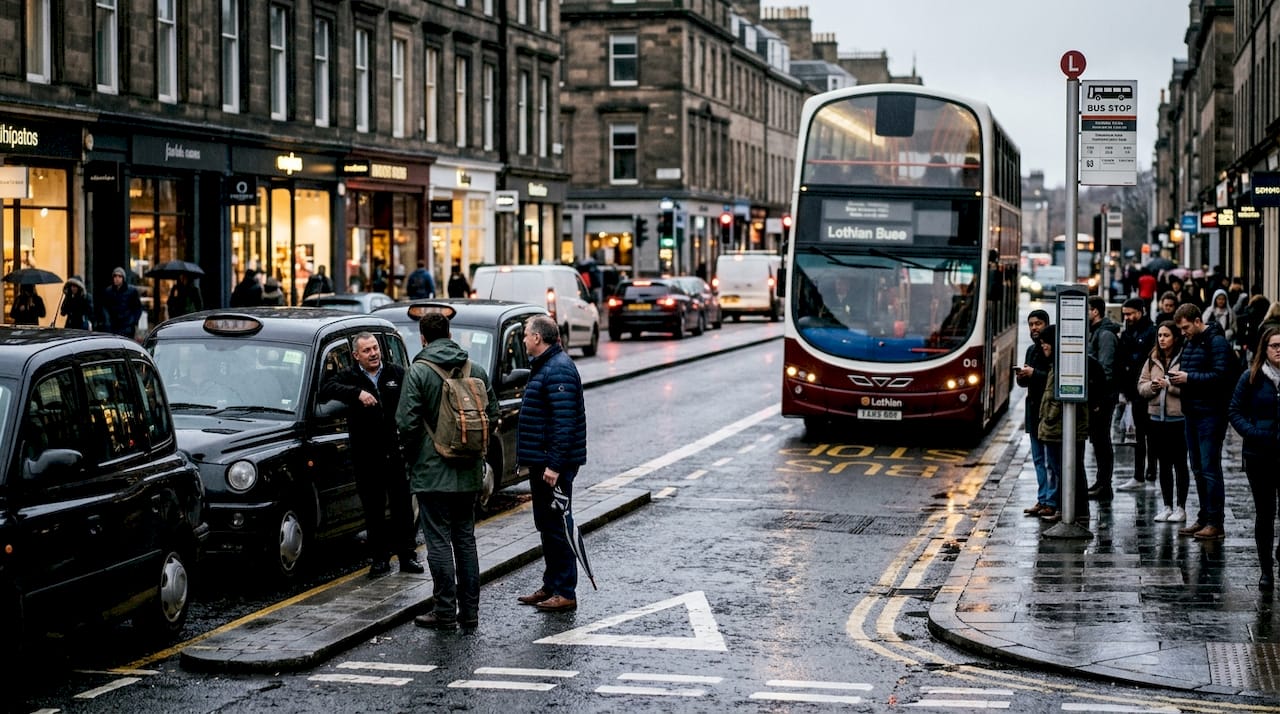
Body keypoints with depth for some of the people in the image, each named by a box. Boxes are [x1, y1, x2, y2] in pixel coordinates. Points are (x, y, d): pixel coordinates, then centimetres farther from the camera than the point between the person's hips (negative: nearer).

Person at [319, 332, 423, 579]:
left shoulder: (397, 374, 5)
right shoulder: (349, 378, 2)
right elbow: (326, 389, -17)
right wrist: (357, 393, -29)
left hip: (397, 454, 1)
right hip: (367, 459, -1)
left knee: (403, 508, 7)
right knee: (374, 511, 7)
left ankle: (407, 556, 17)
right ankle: (379, 559, 15)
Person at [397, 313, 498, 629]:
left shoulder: (419, 371, -12)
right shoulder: (476, 370, 3)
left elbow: (407, 421, -16)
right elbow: (492, 415, 6)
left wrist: (412, 455, 1)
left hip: (432, 472, -5)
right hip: (469, 472, 5)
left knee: (439, 541, 0)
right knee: (466, 539, 12)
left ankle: (445, 612, 1)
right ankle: (470, 610, 15)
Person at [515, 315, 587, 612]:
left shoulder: (558, 370, -18)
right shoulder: (545, 366, 16)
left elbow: (564, 422, -24)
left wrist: (555, 465, -27)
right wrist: (531, 459, 21)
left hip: (553, 466, -11)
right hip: (542, 462, 11)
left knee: (555, 526, -7)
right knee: (545, 524, 15)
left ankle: (565, 593, -3)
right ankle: (551, 586, 24)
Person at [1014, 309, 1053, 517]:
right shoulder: (1031, 350, 17)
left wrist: (1034, 374, -18)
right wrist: (1021, 377, 2)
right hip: (1034, 409, 9)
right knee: (1039, 459, 11)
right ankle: (1042, 499, 16)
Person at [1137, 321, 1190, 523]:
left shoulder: (1184, 358, -9)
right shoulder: (1152, 359, 9)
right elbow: (1141, 386, 9)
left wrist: (1170, 384, -20)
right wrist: (1152, 386, -10)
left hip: (1178, 417, -6)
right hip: (1157, 417, 6)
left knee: (1180, 464, 2)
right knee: (1164, 464, 11)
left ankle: (1180, 507, 8)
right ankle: (1167, 506, 18)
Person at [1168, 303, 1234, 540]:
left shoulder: (1217, 342, -11)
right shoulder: (1189, 343, 17)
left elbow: (1220, 376, -20)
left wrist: (1189, 378, -20)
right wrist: (1178, 377, 2)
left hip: (1211, 414, -9)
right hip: (1192, 413, 9)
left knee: (1210, 468, -8)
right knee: (1198, 468, 12)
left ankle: (1215, 523, -6)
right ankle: (1204, 518, 19)